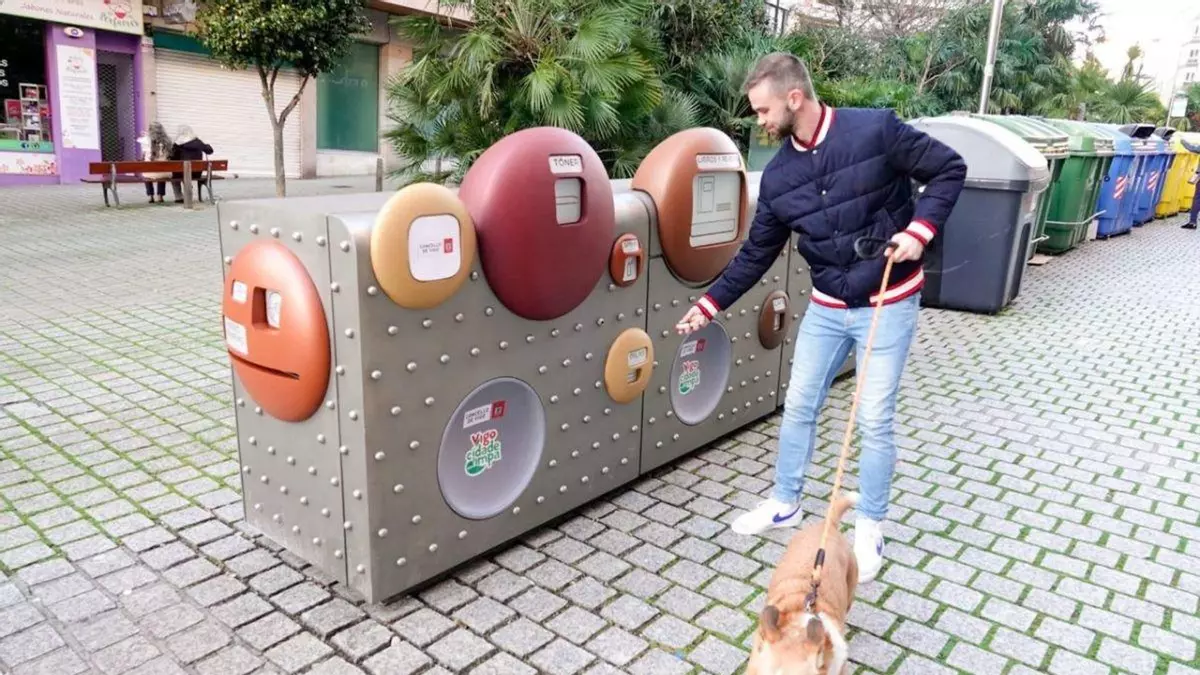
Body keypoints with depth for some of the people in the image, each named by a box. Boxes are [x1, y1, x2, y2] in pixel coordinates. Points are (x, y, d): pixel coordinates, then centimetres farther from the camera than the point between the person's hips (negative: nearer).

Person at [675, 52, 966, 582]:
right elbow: (757, 253, 5)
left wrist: (919, 229, -21)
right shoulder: (778, 176, -1)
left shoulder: (875, 130, -15)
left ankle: (869, 528, 22)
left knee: (874, 420, 2)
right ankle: (785, 503, 32)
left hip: (888, 306, -4)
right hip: (827, 308, 5)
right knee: (799, 406, 11)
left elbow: (949, 169, -7)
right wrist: (711, 303, 2)